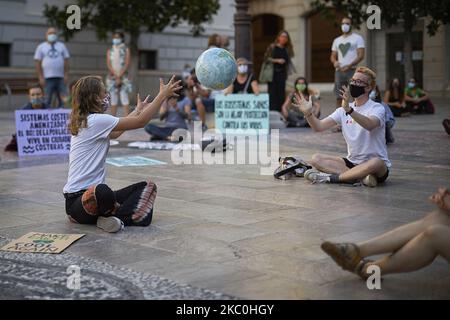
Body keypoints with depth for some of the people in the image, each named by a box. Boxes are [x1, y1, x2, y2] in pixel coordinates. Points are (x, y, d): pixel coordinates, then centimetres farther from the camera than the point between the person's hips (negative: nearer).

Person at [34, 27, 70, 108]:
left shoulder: (62, 46, 15)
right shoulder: (41, 47, 9)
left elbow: (66, 61, 11)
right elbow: (37, 63, 4)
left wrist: (66, 75, 0)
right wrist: (40, 77, -6)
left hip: (61, 77, 2)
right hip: (47, 78, -2)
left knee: (63, 100, -1)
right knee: (47, 101, -3)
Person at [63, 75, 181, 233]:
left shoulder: (83, 122, 13)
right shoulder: (96, 120, -16)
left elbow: (115, 133, 33)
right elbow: (140, 122, -12)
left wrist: (138, 110, 43)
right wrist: (163, 95, -2)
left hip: (96, 194, 10)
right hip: (77, 200, -10)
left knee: (148, 186, 1)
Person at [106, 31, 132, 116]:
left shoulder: (126, 50, 5)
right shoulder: (110, 51, 12)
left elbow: (127, 64, -4)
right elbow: (109, 65, 2)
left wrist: (119, 76, -12)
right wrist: (116, 76, -11)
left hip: (123, 78, -3)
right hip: (112, 77, 3)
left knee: (125, 100, -8)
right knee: (113, 101, 4)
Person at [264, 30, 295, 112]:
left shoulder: (287, 49, 10)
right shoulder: (272, 47, -1)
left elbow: (288, 61, 16)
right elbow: (266, 58, -5)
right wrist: (277, 60, -14)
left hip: (282, 73, 4)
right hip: (273, 72, -4)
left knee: (281, 93, 1)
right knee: (272, 92, -5)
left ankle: (280, 110, 6)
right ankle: (272, 110, -3)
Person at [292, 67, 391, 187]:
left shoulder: (377, 108, -8)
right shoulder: (343, 110, 8)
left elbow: (369, 125, -33)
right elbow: (319, 127, -3)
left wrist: (349, 110, -47)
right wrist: (308, 113, -22)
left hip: (376, 162, -5)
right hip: (352, 162, 5)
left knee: (376, 163, -40)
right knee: (316, 159, -13)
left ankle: (331, 177, -24)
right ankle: (359, 177, -24)